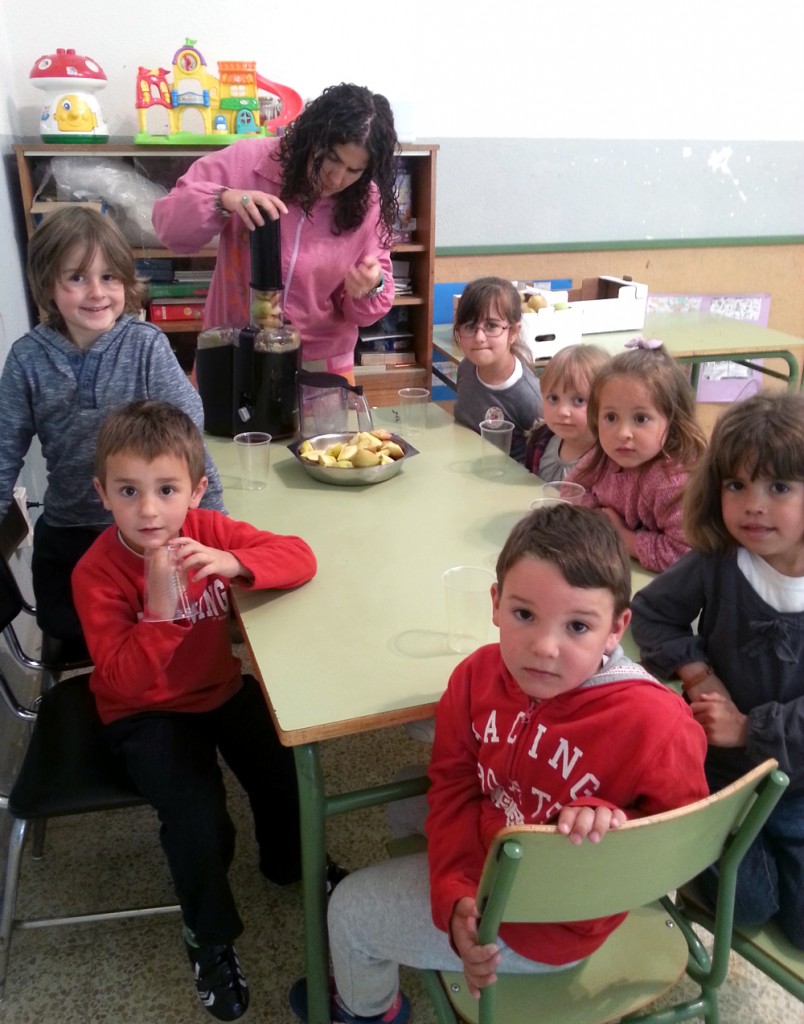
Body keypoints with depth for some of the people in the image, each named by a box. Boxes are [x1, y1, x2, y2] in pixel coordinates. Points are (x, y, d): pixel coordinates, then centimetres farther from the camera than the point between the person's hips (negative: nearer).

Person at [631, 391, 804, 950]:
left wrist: (747, 728, -20)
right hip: (720, 772, 0)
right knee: (750, 902, 1)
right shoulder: (716, 564, -16)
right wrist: (696, 671, -16)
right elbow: (651, 610, -3)